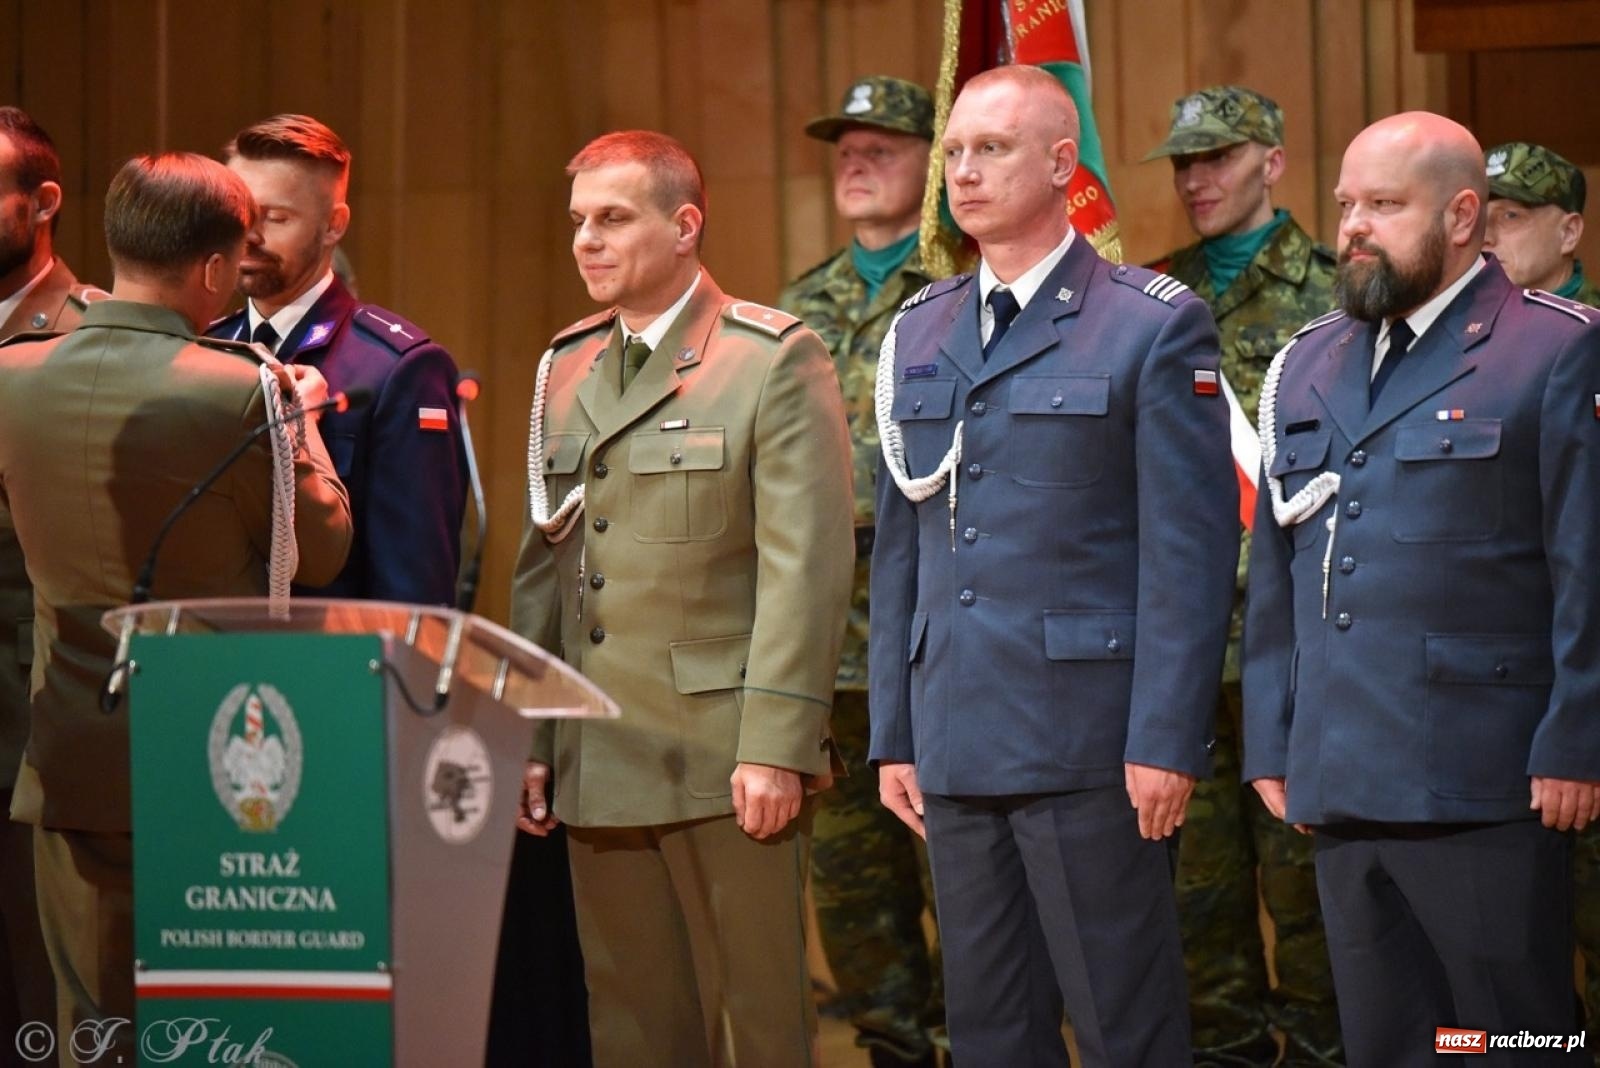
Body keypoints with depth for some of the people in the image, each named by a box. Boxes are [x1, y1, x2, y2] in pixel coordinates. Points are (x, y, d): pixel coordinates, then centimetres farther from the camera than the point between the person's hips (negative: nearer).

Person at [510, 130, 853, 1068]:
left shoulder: (775, 359, -4)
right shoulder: (567, 368, 15)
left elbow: (807, 566, -11)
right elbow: (544, 564, 17)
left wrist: (776, 746, -17)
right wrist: (528, 740, 11)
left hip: (726, 765, -6)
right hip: (598, 769, 6)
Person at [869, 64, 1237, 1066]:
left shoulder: (1157, 326, -3)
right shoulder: (918, 335, 15)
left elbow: (1191, 549, -8)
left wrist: (1168, 740, -13)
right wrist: (895, 735, 12)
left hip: (1091, 745, -6)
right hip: (957, 746, 6)